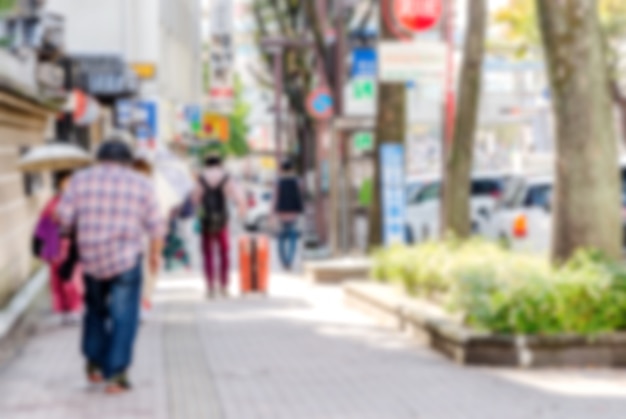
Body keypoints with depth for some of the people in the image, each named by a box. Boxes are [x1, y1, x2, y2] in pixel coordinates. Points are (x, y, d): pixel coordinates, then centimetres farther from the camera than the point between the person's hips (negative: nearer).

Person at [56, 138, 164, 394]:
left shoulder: (82, 179, 2)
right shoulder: (141, 184, 0)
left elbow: (64, 217, -1)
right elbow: (155, 227, 0)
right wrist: (155, 255, 16)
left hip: (91, 258, 3)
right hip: (126, 260, -2)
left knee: (96, 309, 23)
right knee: (123, 317, 2)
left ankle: (94, 363, 21)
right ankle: (116, 375, -3)